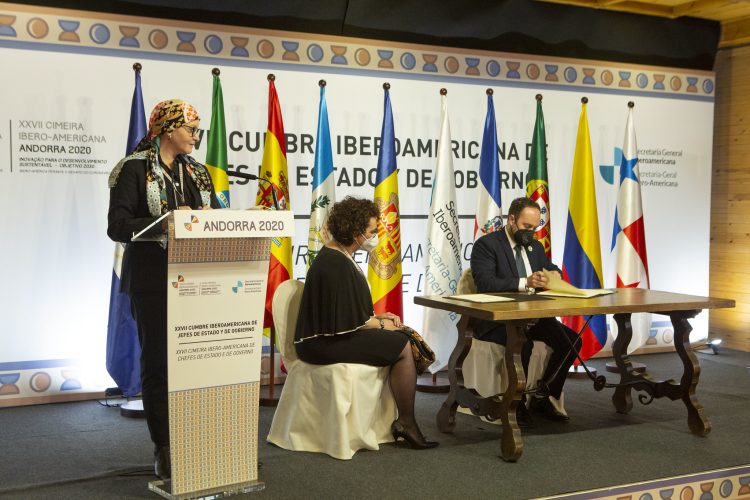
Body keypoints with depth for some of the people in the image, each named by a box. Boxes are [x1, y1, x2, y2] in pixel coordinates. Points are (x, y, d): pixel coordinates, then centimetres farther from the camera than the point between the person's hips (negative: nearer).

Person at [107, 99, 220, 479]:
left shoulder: (197, 172, 14)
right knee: (158, 361, 2)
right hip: (153, 281, -5)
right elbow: (117, 226, -12)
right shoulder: (134, 169, -4)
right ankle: (164, 449, 11)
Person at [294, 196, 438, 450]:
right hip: (326, 343, -11)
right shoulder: (335, 265, -20)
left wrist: (377, 317, 10)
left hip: (330, 336, 11)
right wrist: (381, 325, -8)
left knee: (404, 338, 3)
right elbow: (346, 319, -21)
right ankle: (406, 423, -2)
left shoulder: (339, 256, 13)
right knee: (403, 346, -14)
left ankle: (403, 420, 3)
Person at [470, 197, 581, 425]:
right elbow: (485, 283, -20)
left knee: (572, 340, -12)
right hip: (495, 320, -7)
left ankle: (541, 398, 1)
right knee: (523, 343, -35)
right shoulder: (486, 244, -7)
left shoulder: (535, 246, 17)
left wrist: (554, 275, -2)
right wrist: (524, 282, -32)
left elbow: (552, 269, 25)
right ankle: (516, 404, -15)